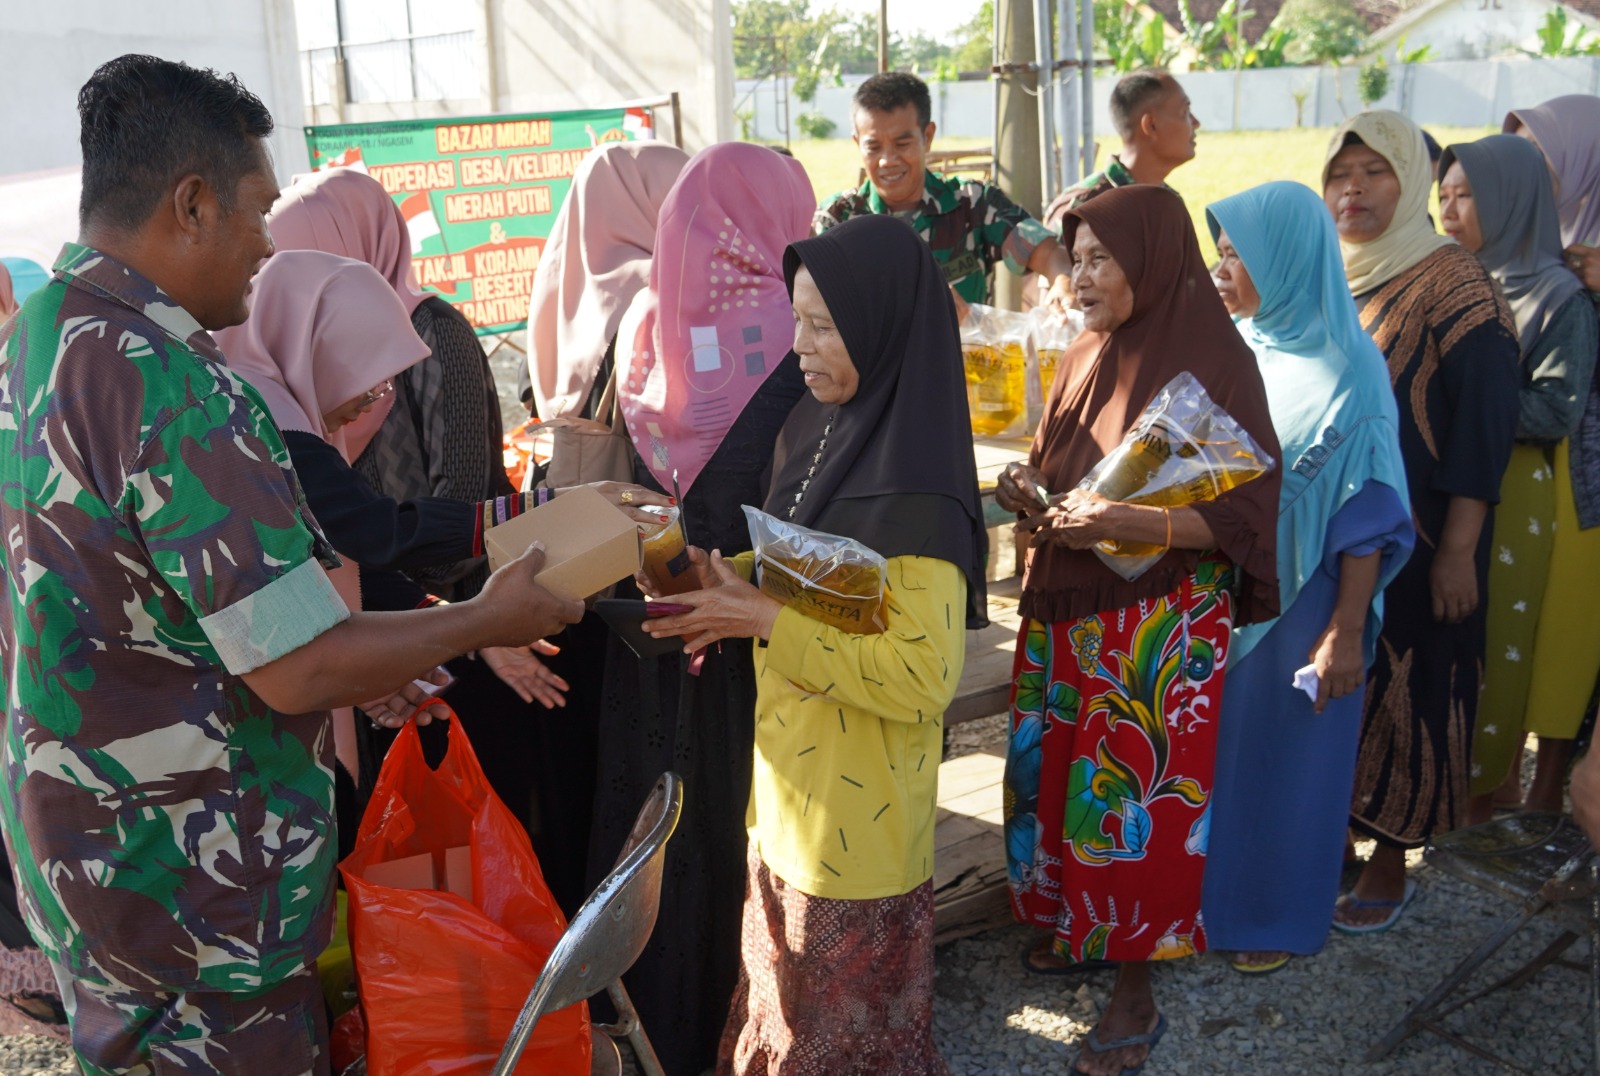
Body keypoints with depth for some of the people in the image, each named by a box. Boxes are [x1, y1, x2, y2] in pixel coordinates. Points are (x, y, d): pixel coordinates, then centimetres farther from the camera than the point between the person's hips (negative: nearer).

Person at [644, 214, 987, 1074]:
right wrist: (731, 579, -5)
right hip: (789, 788, 8)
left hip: (857, 812, -8)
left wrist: (764, 621, -26)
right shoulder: (816, 430, 1)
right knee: (790, 998, 24)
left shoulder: (914, 493, -25)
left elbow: (924, 677, -27)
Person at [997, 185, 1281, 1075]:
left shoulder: (1216, 363, -13)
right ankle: (1072, 918, 37)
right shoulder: (1087, 357, 7)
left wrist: (1128, 523, -27)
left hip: (1162, 625, -6)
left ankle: (1136, 993, 18)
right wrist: (1033, 495, -5)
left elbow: (1244, 513, -15)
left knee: (1136, 796, 1)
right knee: (1054, 770, 13)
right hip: (1067, 610, 6)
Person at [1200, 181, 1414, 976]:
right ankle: (1215, 889, 33)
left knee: (1287, 755, 9)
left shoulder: (1345, 371, -15)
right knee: (1217, 745, 15)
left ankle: (1277, 915, 27)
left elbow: (1367, 512, -15)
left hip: (1296, 600, -5)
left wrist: (1346, 634, -16)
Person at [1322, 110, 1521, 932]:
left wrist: (1458, 551, -17)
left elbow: (1482, 426, -13)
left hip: (1410, 541, -5)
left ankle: (1390, 863, 18)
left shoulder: (1452, 285, -10)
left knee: (1401, 692, 3)